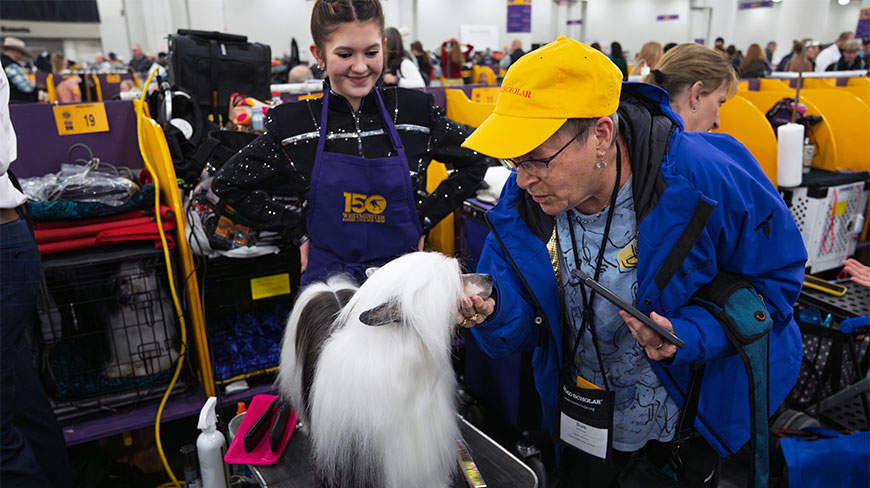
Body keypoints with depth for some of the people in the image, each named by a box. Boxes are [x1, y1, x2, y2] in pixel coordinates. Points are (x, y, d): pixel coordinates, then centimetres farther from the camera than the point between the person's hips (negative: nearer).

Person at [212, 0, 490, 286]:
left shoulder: (416, 111, -5)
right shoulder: (291, 125, -7)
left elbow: (474, 161, 7)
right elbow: (228, 183, 3)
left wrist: (425, 218, -2)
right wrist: (296, 230, -3)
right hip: (327, 282, -1)